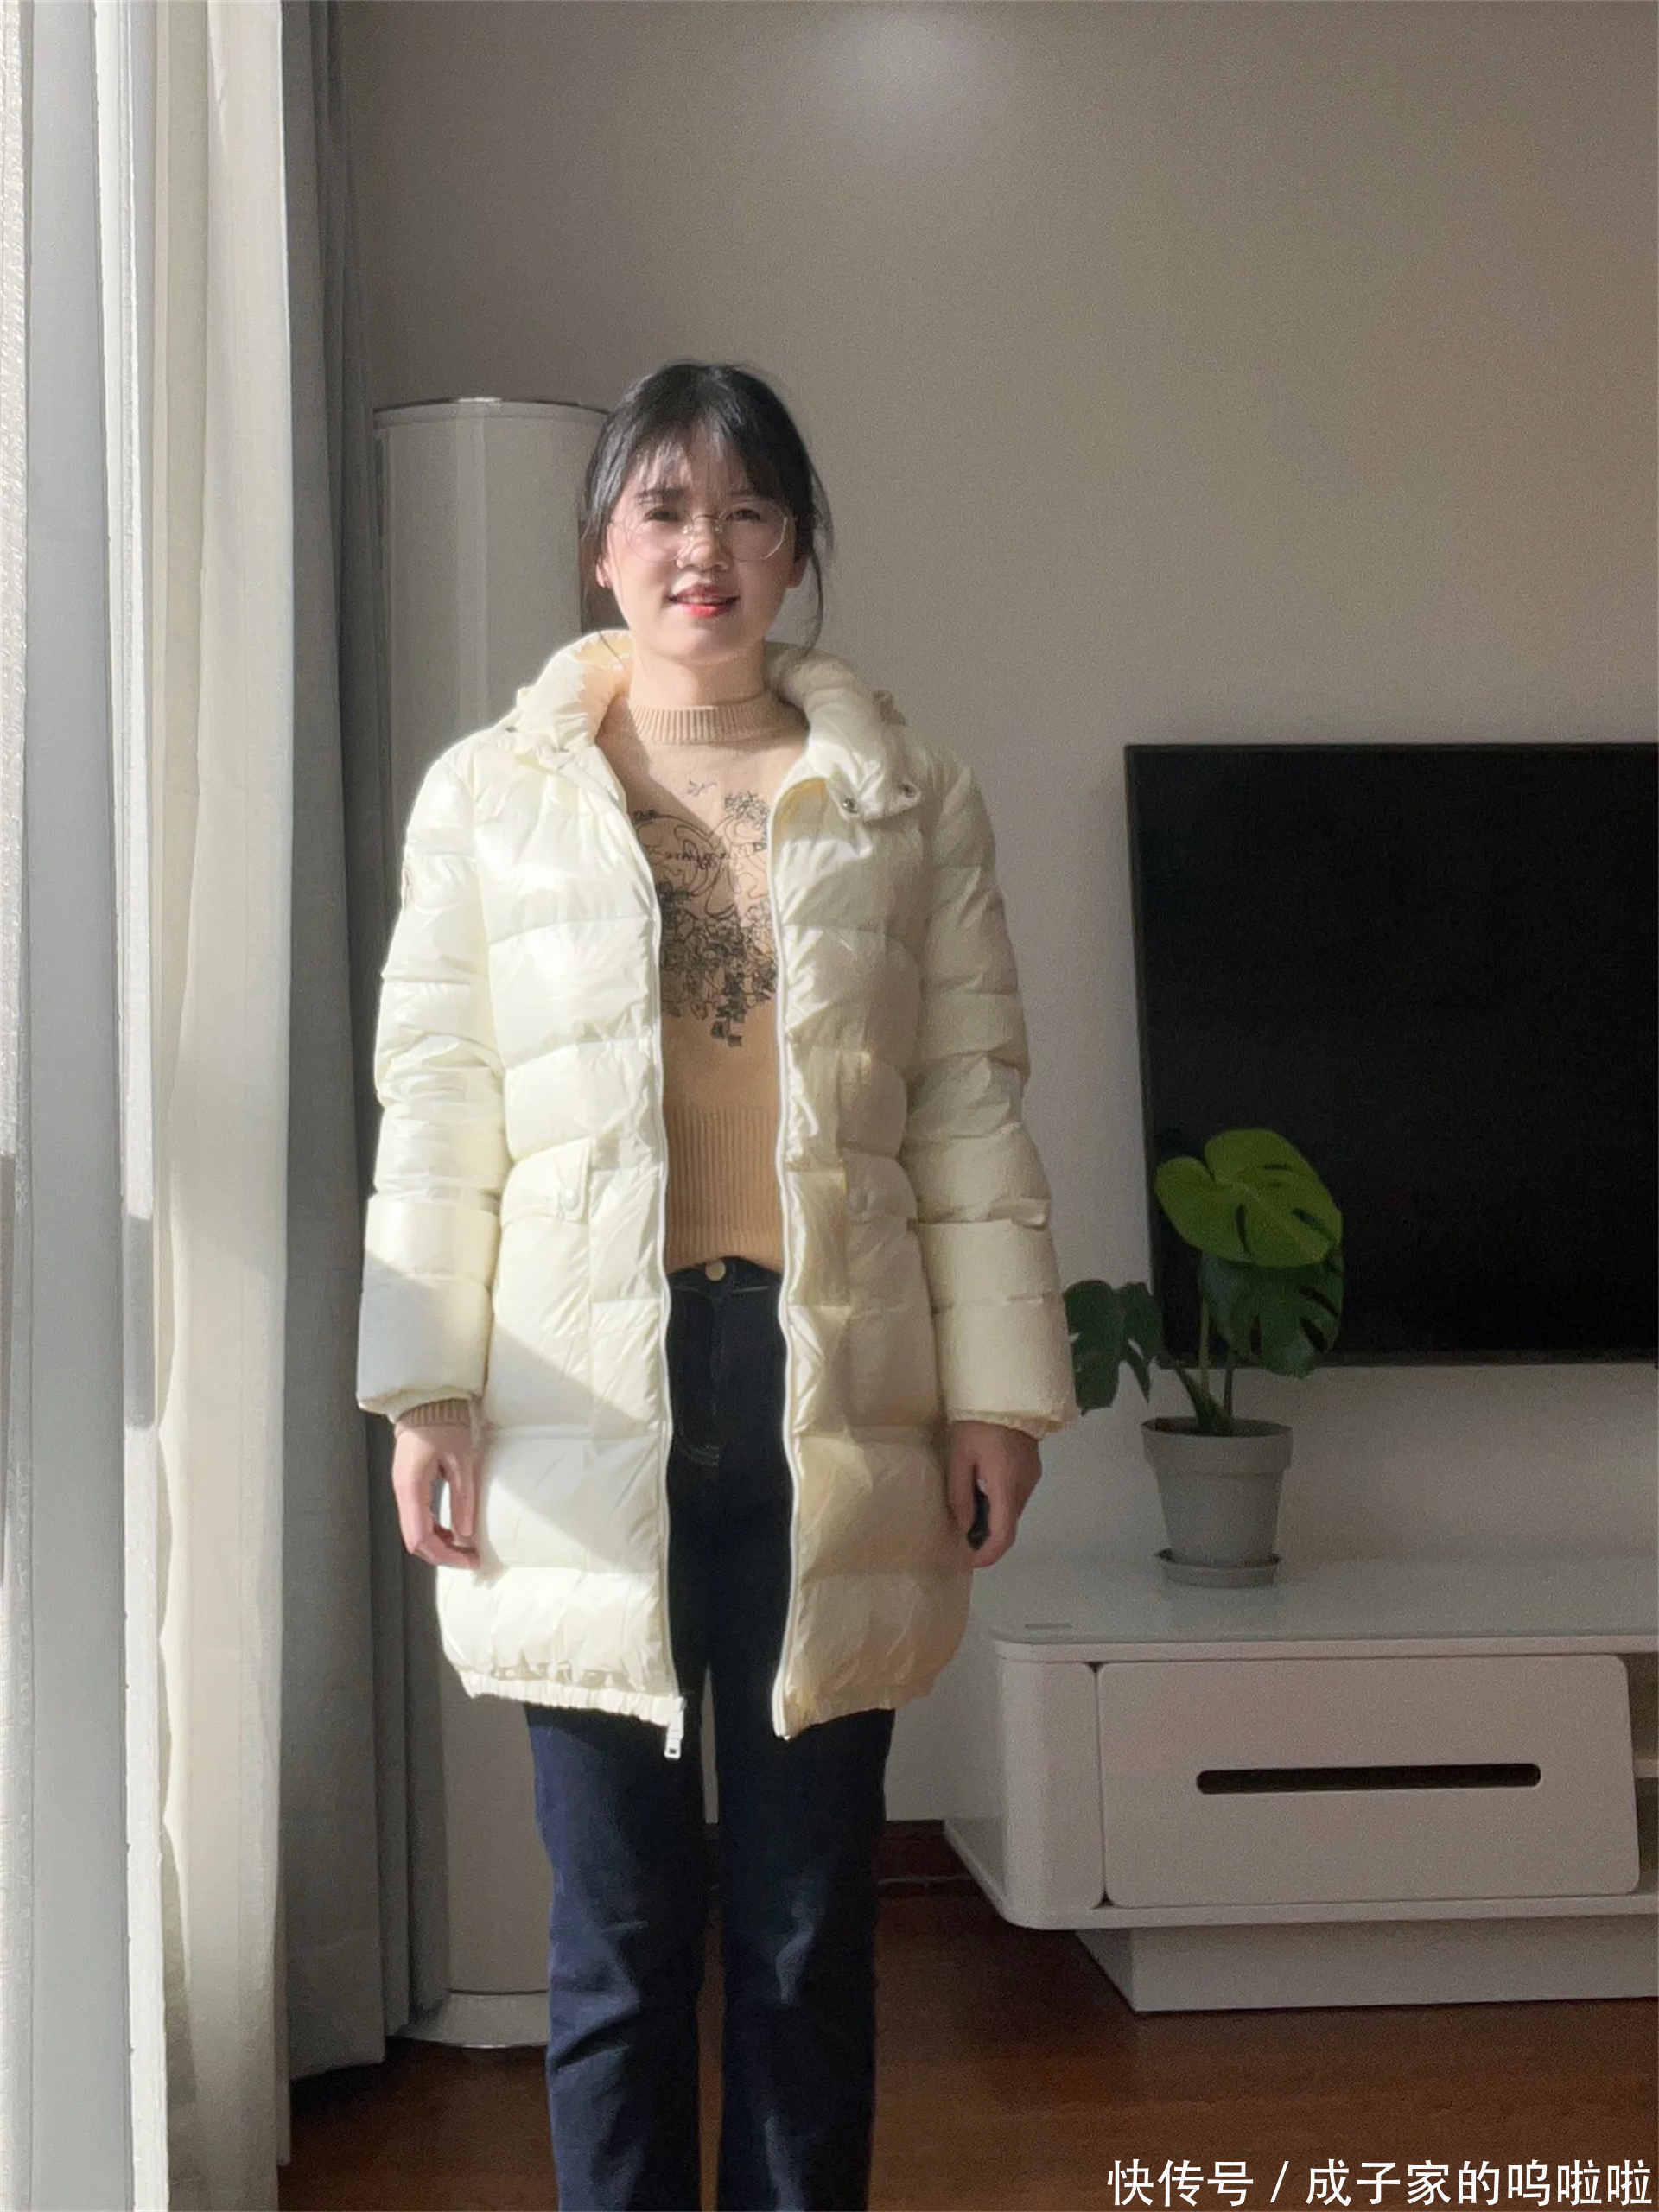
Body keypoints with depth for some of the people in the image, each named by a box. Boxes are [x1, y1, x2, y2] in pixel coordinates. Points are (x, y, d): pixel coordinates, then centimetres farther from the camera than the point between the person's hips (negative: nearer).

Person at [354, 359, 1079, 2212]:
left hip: (833, 1398, 1)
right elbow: (433, 1107, 5)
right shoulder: (487, 795, 8)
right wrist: (421, 1390, -1)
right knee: (619, 1932, 6)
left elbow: (973, 1108, 7)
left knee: (808, 1931, 9)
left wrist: (998, 1387, 2)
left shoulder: (913, 799, 9)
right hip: (586, 1407, 0)